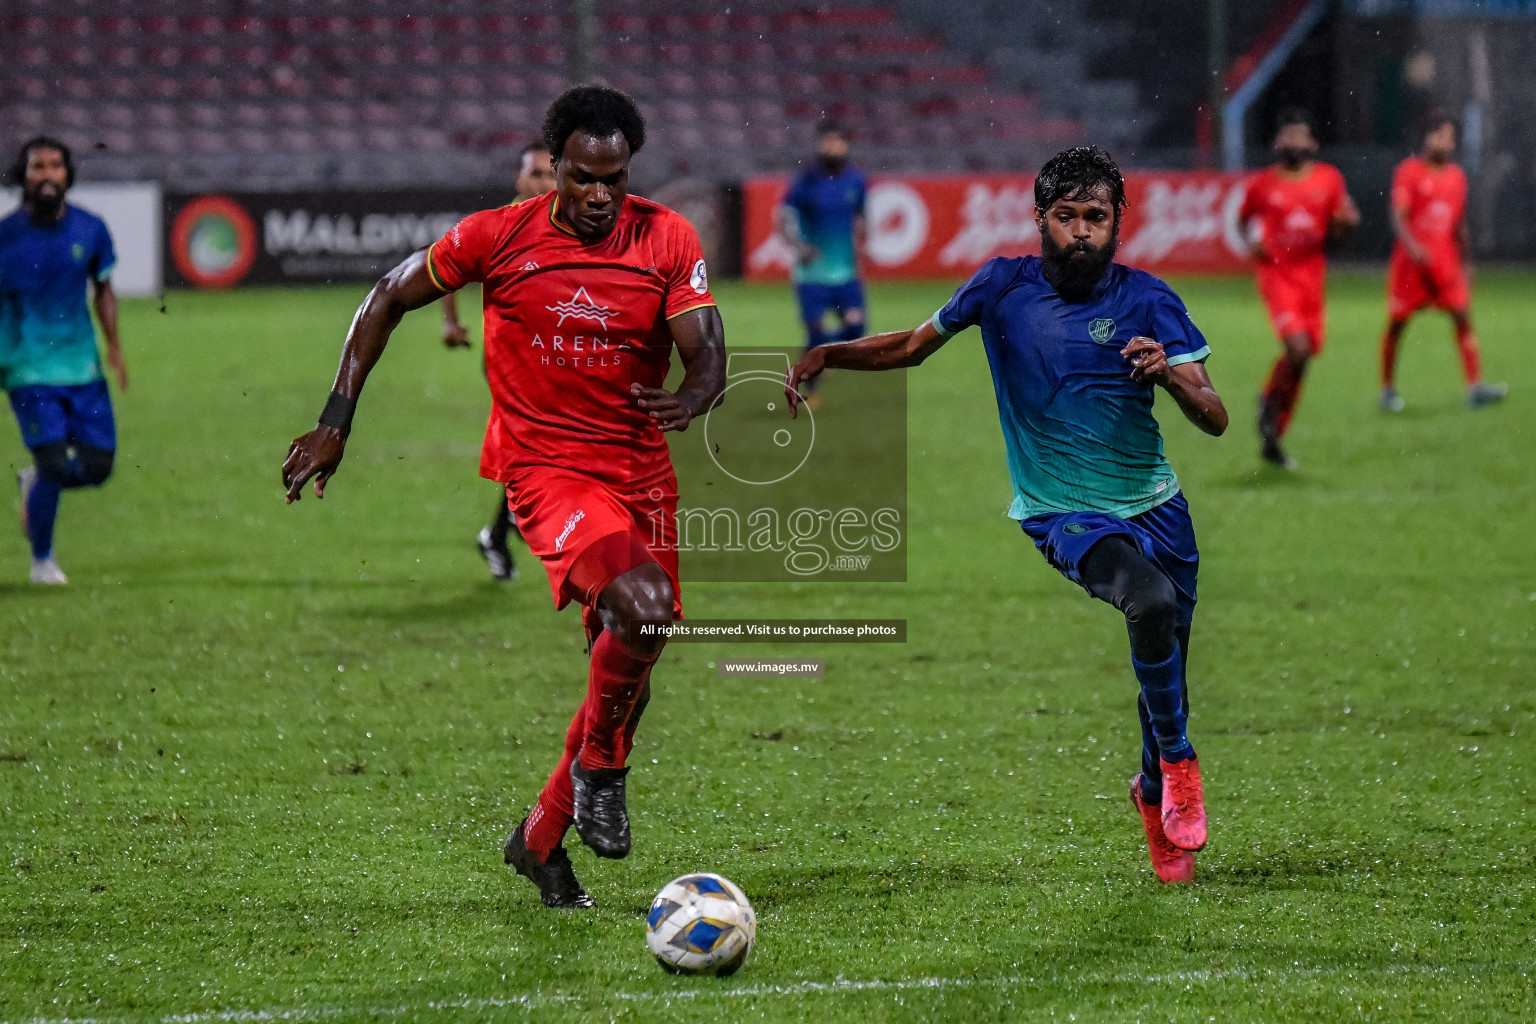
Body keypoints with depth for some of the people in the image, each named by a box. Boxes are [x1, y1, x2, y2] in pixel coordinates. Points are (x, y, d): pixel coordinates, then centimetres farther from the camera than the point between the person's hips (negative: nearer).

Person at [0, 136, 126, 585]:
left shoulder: (90, 230, 1)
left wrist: (114, 347, 6)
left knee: (97, 467, -2)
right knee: (55, 464, -14)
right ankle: (41, 561, 9)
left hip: (83, 367, 4)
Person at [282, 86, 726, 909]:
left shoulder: (667, 240, -4)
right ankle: (600, 763, -3)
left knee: (629, 664, 9)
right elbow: (389, 299, 3)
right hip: (545, 465, -4)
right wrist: (335, 424, 0)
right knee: (643, 606, -29)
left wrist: (690, 399, -34)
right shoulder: (499, 238, -10)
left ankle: (542, 838, 29)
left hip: (641, 471, 4)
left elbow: (708, 360, -9)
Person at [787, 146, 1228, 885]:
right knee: (1151, 602, -32)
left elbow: (1214, 419, -10)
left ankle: (1155, 792, 42)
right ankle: (1178, 760, -11)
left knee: (1167, 672, 10)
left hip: (1154, 506, 3)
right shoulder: (1003, 286, -3)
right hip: (1063, 515, -2)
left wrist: (1169, 374, -31)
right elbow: (915, 345, 12)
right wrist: (825, 356, -3)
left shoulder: (1146, 300, -5)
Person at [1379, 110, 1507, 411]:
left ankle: (1475, 387, -18)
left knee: (1463, 317, -11)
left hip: (1446, 260, 4)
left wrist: (1466, 263, 18)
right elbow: (1398, 216, -13)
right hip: (1410, 260, -4)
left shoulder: (1456, 176, 11)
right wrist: (1412, 246, -29)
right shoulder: (1409, 171, -5)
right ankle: (1388, 389, 18)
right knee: (1396, 323, 4)